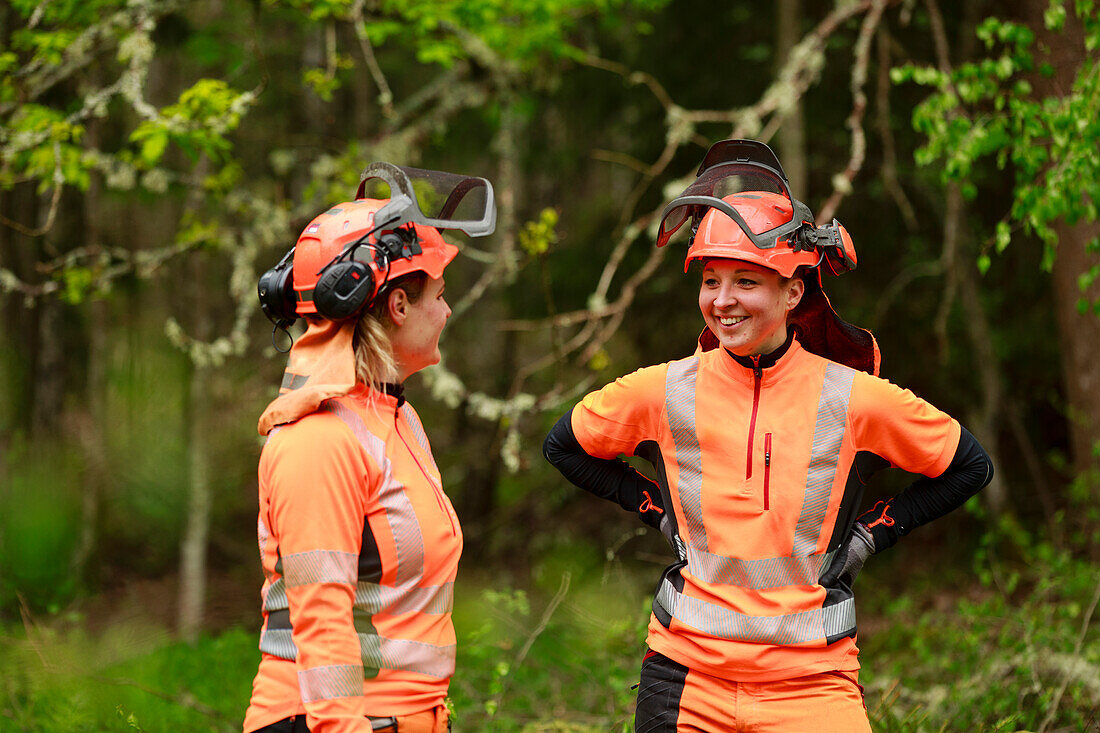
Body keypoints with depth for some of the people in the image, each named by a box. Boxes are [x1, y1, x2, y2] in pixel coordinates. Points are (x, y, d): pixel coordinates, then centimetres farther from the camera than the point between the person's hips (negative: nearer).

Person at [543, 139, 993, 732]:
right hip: (687, 673, 1)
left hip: (812, 680, -1)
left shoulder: (854, 399, -4)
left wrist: (873, 533, 3)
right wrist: (654, 508, 8)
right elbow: (563, 446, 17)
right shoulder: (665, 392, -1)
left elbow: (970, 467, 9)